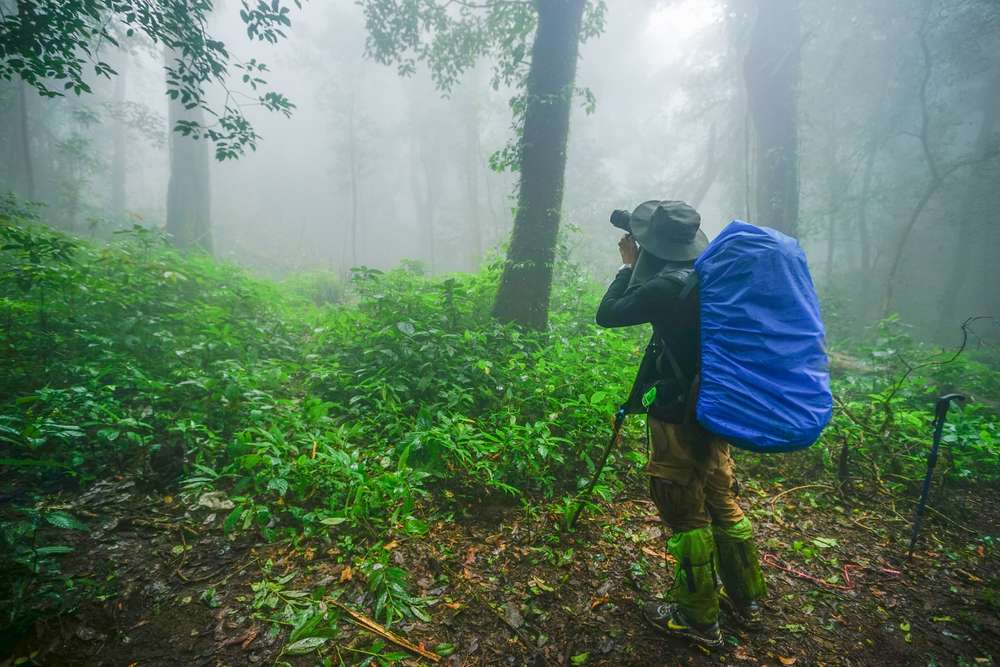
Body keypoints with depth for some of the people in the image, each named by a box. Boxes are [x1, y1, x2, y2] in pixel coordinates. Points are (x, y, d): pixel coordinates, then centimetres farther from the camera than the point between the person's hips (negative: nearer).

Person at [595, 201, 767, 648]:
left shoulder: (668, 287, -22)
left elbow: (607, 315, -11)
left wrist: (628, 265, 0)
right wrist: (640, 268, 10)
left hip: (678, 421, -8)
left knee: (686, 515, 7)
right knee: (723, 503, 22)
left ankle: (698, 619, 25)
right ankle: (746, 600, 39)